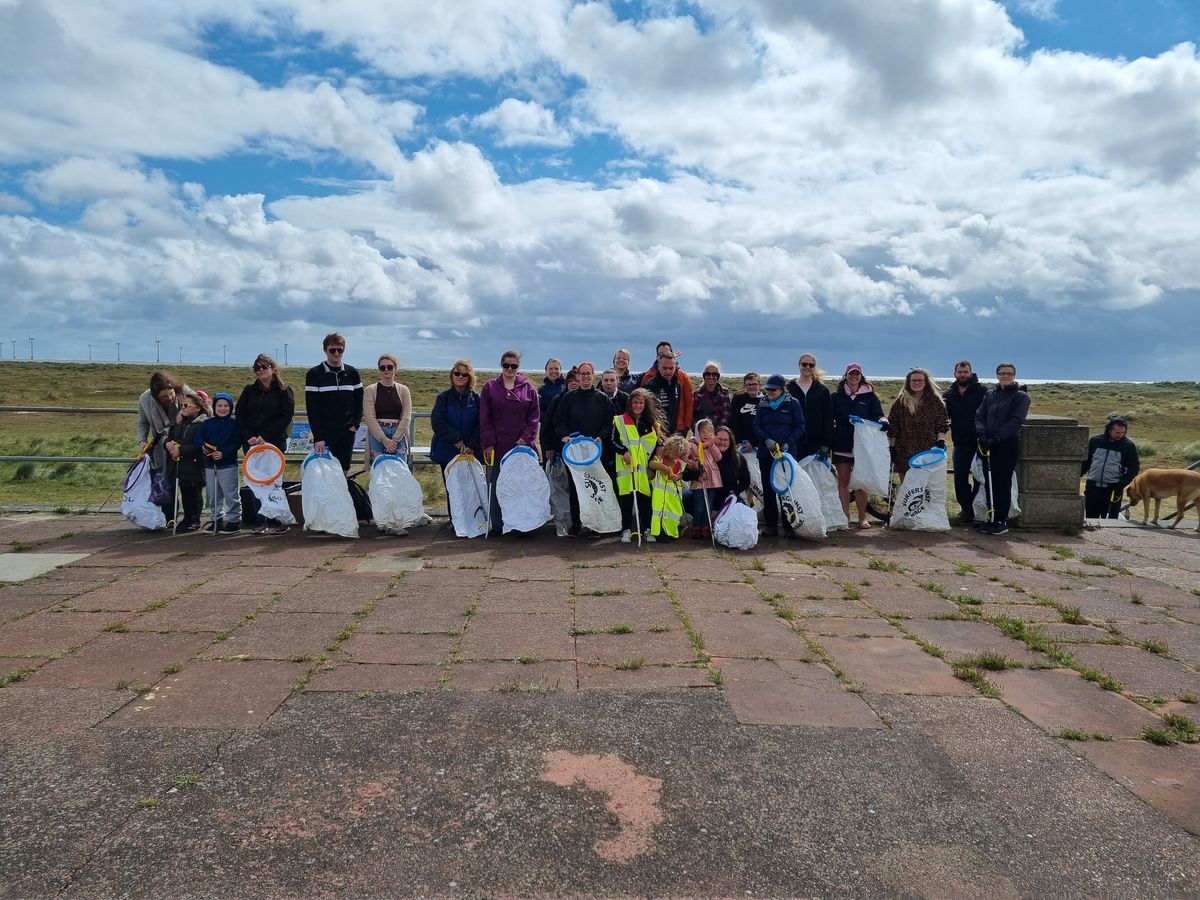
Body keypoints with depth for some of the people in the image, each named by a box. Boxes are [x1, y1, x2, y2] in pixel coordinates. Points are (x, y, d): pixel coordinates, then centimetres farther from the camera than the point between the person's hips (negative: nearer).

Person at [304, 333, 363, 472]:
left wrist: (356, 424, -1)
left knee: (343, 472, 8)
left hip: (347, 434, 3)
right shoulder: (314, 374, -4)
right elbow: (312, 408, -7)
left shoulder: (352, 373, 6)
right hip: (324, 434, -3)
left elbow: (359, 401, 12)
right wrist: (318, 437, -13)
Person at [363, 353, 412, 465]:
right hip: (376, 434, -1)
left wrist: (395, 439, -8)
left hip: (399, 435, 1)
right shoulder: (370, 390, 4)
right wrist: (384, 440, -11)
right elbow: (369, 418, -4)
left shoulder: (403, 390, 9)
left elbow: (406, 418, 2)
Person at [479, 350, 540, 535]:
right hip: (497, 446, 0)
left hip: (521, 445, 0)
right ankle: (497, 525, 6)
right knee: (496, 485, 1)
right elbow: (484, 418, 3)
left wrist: (526, 438, -6)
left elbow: (534, 416, 6)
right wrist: (488, 443, -4)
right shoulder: (490, 387, 7)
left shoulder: (528, 388, 8)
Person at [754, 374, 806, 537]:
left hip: (787, 453, -3)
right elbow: (756, 426, 7)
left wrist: (788, 443, -12)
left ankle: (789, 525, 3)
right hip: (766, 453, 3)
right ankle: (771, 525, 12)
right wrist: (766, 440, -12)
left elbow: (800, 427, 1)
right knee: (768, 489, 5)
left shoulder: (792, 404, 2)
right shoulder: (763, 405, 11)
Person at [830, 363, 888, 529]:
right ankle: (845, 516, 9)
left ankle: (862, 518, 10)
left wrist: (883, 422, -19)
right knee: (843, 481, 3)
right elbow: (830, 417, 8)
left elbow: (878, 415, 4)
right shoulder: (837, 396, 8)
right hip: (842, 444, 1)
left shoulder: (870, 396, 7)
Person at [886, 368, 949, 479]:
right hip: (905, 452, 0)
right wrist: (892, 447, 1)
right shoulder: (900, 401, 6)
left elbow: (942, 424, 9)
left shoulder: (935, 401, 8)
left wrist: (940, 441, -6)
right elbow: (892, 426, 5)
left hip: (928, 451, 0)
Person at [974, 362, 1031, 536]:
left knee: (1003, 484, -3)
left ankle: (1001, 521, 3)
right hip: (988, 446, 4)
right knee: (990, 483, 6)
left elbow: (1015, 421, -11)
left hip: (1008, 445, -4)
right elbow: (979, 415, 7)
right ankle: (991, 519, 14)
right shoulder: (989, 394, 14)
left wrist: (996, 438, -19)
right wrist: (982, 435, -10)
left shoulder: (1021, 396, -1)